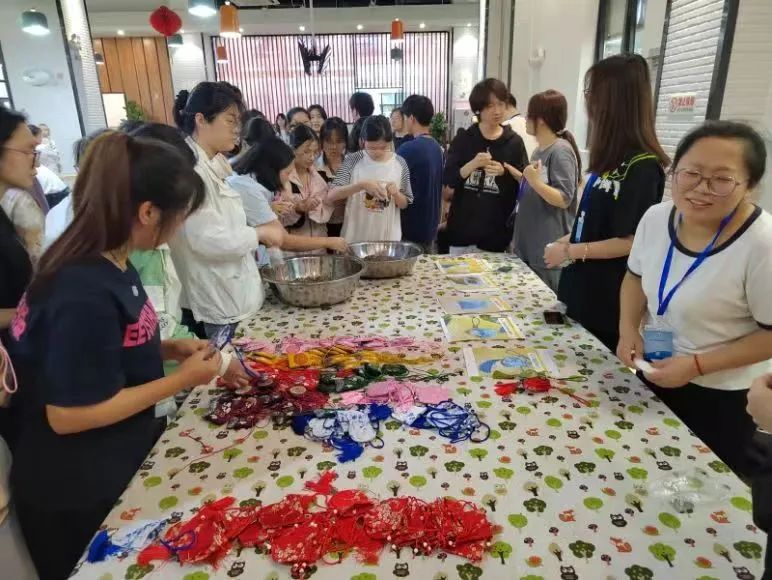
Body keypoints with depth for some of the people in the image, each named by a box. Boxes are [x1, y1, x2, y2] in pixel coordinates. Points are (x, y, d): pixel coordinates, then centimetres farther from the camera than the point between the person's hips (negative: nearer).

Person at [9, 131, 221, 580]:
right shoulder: (85, 294, -32)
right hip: (76, 496, -8)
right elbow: (67, 415, -27)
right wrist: (181, 380, -22)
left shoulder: (111, 264, -3)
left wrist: (167, 349, -4)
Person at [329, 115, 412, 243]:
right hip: (355, 238, -1)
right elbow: (331, 196, -14)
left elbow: (404, 204, 5)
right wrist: (361, 185, -26)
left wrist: (396, 193, -16)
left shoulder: (400, 164, -2)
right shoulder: (353, 160, -7)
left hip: (389, 237, 1)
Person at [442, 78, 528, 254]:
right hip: (462, 226, 1)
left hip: (496, 230, 0)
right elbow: (448, 180, -4)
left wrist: (504, 172, -18)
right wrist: (472, 165, -20)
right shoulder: (463, 139, 0)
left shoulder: (514, 142, 0)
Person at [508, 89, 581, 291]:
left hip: (548, 248, -9)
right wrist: (516, 174, 7)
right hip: (528, 243, 9)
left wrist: (535, 181, -29)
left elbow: (564, 199, -18)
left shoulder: (561, 151, -14)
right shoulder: (539, 150, 11)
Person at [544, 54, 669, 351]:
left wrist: (570, 252, -16)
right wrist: (569, 240, 3)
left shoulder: (642, 166, -19)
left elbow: (632, 241, -20)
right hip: (584, 292, 8)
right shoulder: (613, 156, 6)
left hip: (611, 303, -8)